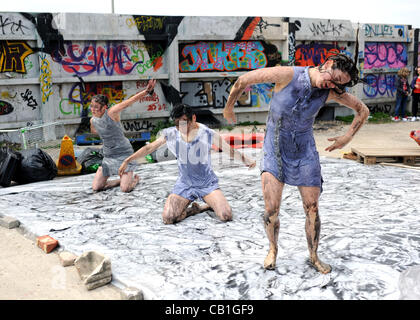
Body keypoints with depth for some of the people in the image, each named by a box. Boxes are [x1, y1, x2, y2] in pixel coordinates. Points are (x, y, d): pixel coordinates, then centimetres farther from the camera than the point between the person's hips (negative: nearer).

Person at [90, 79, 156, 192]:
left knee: (125, 189, -16)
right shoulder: (93, 120, 1)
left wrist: (146, 91, -38)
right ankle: (121, 180, 24)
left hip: (124, 153, -6)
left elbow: (129, 102, -28)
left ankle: (135, 178, 19)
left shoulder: (111, 113, -17)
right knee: (96, 187, 2)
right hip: (108, 156, 6)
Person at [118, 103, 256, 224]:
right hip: (184, 184, 2)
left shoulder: (207, 133, -12)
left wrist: (247, 161, 3)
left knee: (226, 216, -22)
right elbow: (148, 148, 6)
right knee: (167, 218, -20)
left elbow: (230, 151, 1)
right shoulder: (171, 134, -6)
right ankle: (195, 209, 7)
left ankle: (212, 204, 12)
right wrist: (127, 160, 8)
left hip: (207, 183, -2)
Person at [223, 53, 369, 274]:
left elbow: (363, 110, 9)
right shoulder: (287, 75, -18)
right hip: (274, 152, -2)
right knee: (271, 210, -9)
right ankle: (273, 250, 20)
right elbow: (243, 81, -9)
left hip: (305, 154, 3)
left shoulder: (331, 92, -7)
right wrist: (228, 109, 2)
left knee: (312, 210, 3)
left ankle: (313, 256, 26)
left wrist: (347, 137, -1)